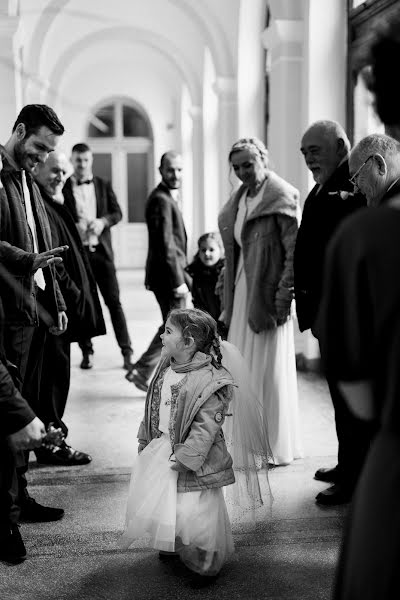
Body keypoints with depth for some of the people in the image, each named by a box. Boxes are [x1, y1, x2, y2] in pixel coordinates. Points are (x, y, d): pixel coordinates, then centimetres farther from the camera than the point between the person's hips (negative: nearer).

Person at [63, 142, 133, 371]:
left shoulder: (104, 185, 9)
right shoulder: (63, 188, 2)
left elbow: (117, 212, 8)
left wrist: (103, 221, -12)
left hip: (101, 250, 1)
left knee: (114, 301, 0)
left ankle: (127, 351, 4)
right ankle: (87, 352, 17)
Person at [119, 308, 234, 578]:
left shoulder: (210, 381, -21)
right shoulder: (166, 367, 4)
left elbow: (205, 427, -22)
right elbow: (154, 408, 16)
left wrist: (183, 458, -24)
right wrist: (146, 440, 18)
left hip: (192, 457, -8)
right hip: (161, 446, 8)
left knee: (192, 511, -2)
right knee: (155, 503, 16)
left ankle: (206, 564, 21)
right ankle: (174, 547, 41)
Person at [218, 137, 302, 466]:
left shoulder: (281, 197, -10)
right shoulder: (240, 198, 13)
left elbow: (295, 251, -14)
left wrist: (283, 296, -20)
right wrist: (229, 296, 12)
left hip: (267, 294, -7)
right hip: (242, 292, 7)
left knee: (268, 370, 1)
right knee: (243, 369, 10)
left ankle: (277, 446, 15)